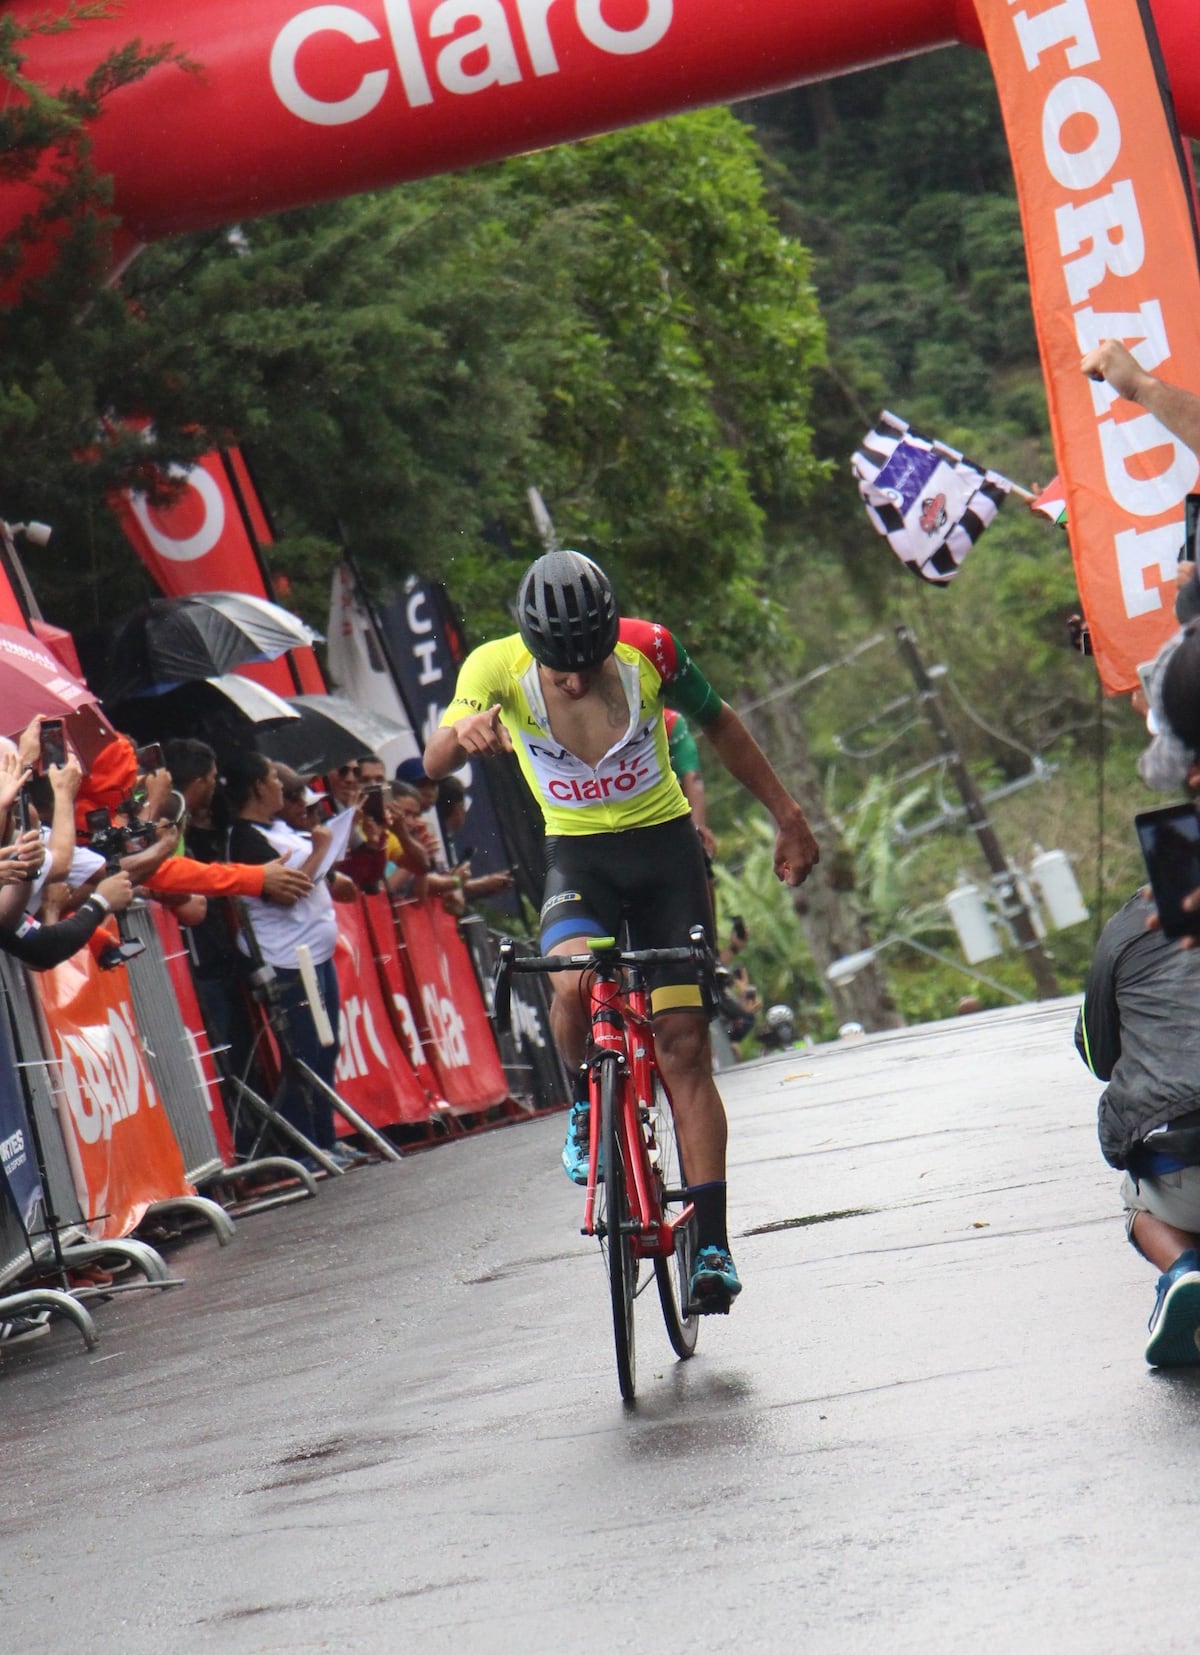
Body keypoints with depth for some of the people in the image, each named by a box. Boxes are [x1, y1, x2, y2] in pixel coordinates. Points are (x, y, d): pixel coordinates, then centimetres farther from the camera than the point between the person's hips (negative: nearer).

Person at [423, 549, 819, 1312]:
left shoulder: (648, 650, -17)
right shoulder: (497, 668, -18)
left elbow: (720, 725, 2)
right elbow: (435, 762, -30)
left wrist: (788, 814, 8)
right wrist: (464, 734, -54)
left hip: (665, 849, 0)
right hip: (578, 856, 0)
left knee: (685, 1047, -8)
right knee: (575, 984, -32)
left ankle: (712, 1243, -5)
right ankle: (588, 1108, 0)